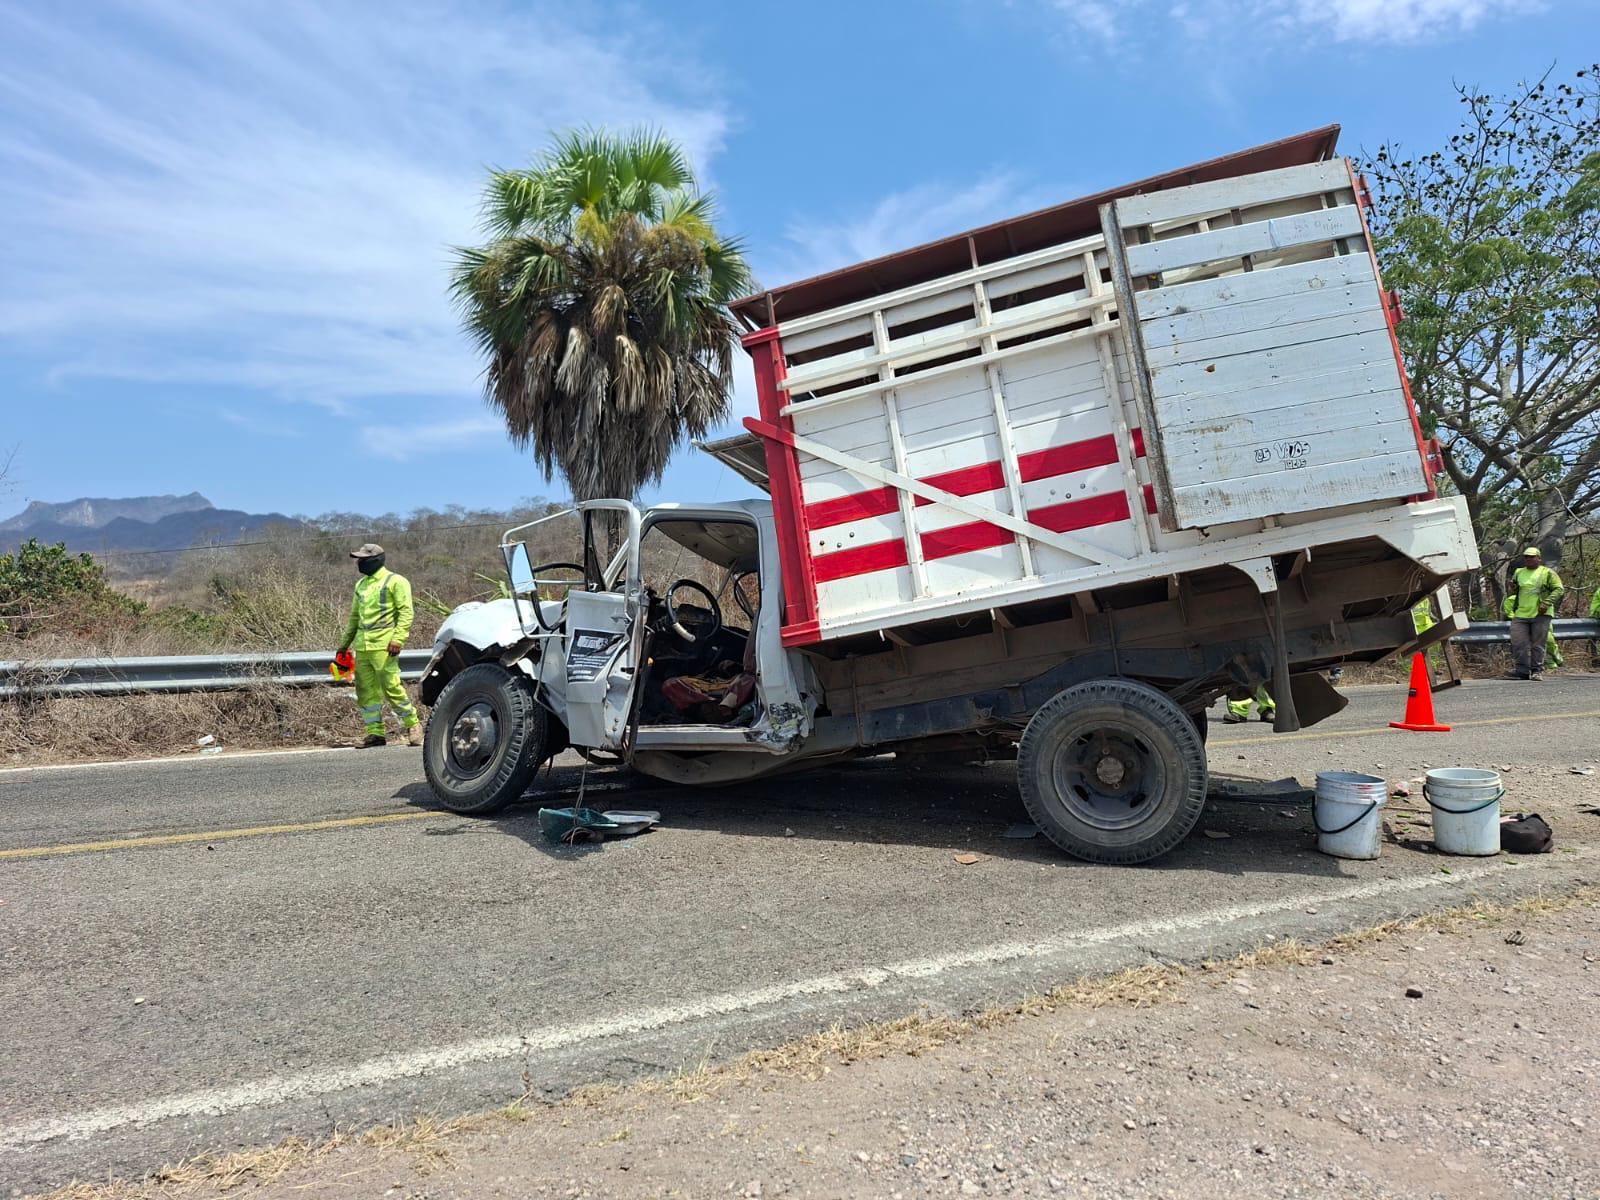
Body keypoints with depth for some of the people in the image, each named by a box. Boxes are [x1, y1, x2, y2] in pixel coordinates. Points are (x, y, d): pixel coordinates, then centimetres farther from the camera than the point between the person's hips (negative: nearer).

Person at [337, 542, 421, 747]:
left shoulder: (395, 581, -2)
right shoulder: (361, 584, 20)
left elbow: (406, 611, -9)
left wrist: (398, 638, -19)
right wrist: (346, 642, 24)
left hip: (383, 644, -7)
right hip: (362, 645, 7)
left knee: (391, 688, -9)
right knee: (365, 691, 5)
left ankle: (413, 725, 6)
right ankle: (375, 733, 11)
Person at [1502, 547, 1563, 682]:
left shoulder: (1547, 573, 3)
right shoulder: (1518, 573, 15)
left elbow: (1559, 589, -2)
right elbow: (1511, 593, 19)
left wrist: (1546, 603, -13)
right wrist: (1509, 611, 7)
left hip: (1540, 615, -4)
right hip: (1520, 615, 4)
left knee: (1538, 644, 0)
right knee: (1518, 643, -2)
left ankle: (1537, 670, 7)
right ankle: (1522, 670, 5)